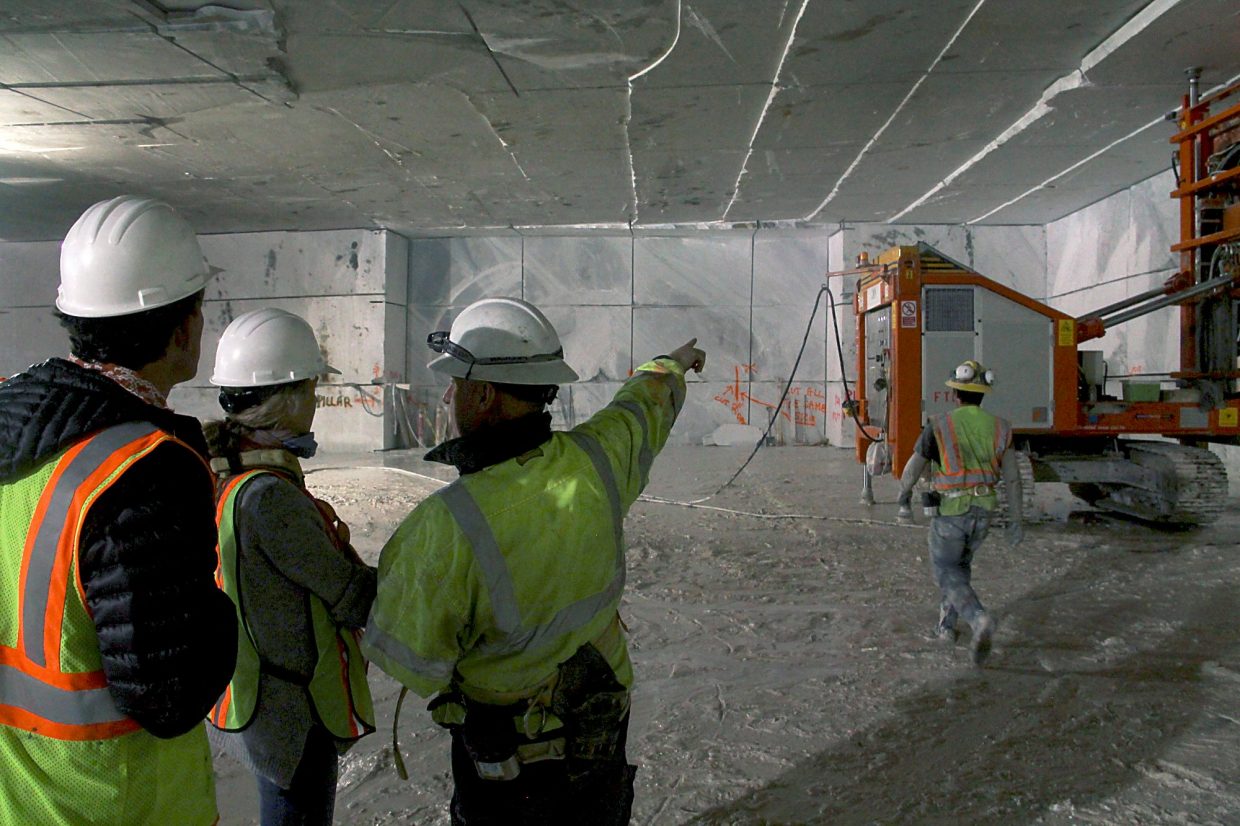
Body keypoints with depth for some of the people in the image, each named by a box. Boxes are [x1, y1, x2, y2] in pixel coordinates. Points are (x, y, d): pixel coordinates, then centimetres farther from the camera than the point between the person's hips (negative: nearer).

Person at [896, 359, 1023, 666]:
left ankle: (979, 619, -18)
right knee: (961, 562, 25)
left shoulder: (938, 427, -14)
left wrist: (904, 497, 9)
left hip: (950, 512, -4)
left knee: (947, 573, 7)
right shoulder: (999, 428, -3)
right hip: (982, 512, 4)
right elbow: (1012, 477, -3)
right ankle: (946, 624, 30)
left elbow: (912, 469, -8)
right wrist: (1016, 520, 3)